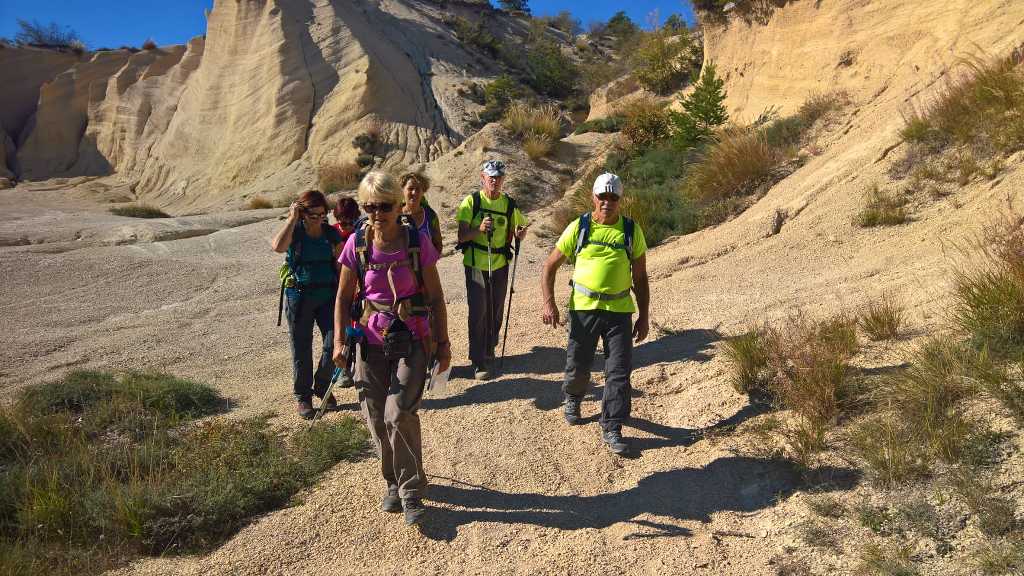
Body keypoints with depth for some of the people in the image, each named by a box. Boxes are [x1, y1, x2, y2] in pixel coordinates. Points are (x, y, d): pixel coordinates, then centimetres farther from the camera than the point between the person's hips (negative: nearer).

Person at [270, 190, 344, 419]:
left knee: (334, 342, -5)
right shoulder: (295, 231, -5)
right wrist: (292, 218, -21)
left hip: (328, 296, 2)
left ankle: (323, 387, 19)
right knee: (301, 349, 6)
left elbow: (341, 265, 7)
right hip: (299, 296, -2)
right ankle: (303, 397, 21)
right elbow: (278, 246, -28)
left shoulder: (332, 233, 3)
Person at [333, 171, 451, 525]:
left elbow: (436, 297, -3)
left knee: (399, 413, -15)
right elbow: (344, 298, 5)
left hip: (413, 340, -3)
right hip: (372, 341, 3)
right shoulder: (357, 244, -5)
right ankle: (394, 482, 32)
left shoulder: (418, 242, -10)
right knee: (376, 418, 7)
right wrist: (340, 341, -4)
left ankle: (411, 492, 5)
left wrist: (443, 343, -2)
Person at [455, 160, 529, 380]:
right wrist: (479, 229, -28)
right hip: (475, 265, -3)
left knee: (496, 312, 11)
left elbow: (514, 234, 13)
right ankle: (479, 361, 3)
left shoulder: (509, 204, 3)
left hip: (500, 265, 3)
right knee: (478, 312, -4)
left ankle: (489, 351, 31)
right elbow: (462, 236, -9)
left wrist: (520, 233, -11)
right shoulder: (472, 201, -5)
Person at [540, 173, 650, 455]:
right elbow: (550, 266, 3)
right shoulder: (578, 228, 0)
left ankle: (612, 429, 11)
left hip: (620, 310, 1)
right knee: (577, 366, 10)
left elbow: (640, 278, 9)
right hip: (583, 307, 0)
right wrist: (548, 303, -9)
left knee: (619, 371, -2)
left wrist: (644, 316, 6)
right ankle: (572, 400, 42)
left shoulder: (631, 231, 3)